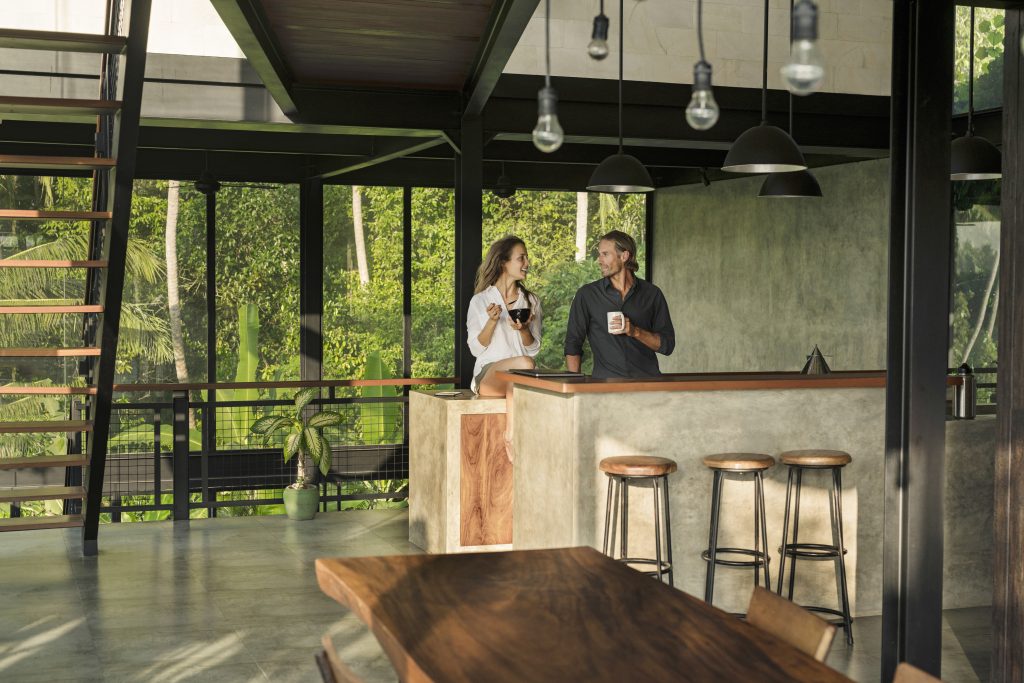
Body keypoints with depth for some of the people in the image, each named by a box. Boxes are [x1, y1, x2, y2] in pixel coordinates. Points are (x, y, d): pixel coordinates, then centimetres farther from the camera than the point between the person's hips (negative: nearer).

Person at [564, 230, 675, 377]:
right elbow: (572, 345, 8)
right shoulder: (587, 295, 8)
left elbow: (667, 344, 10)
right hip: (605, 383, 0)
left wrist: (635, 331, -6)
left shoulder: (652, 294, 10)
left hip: (647, 381, 1)